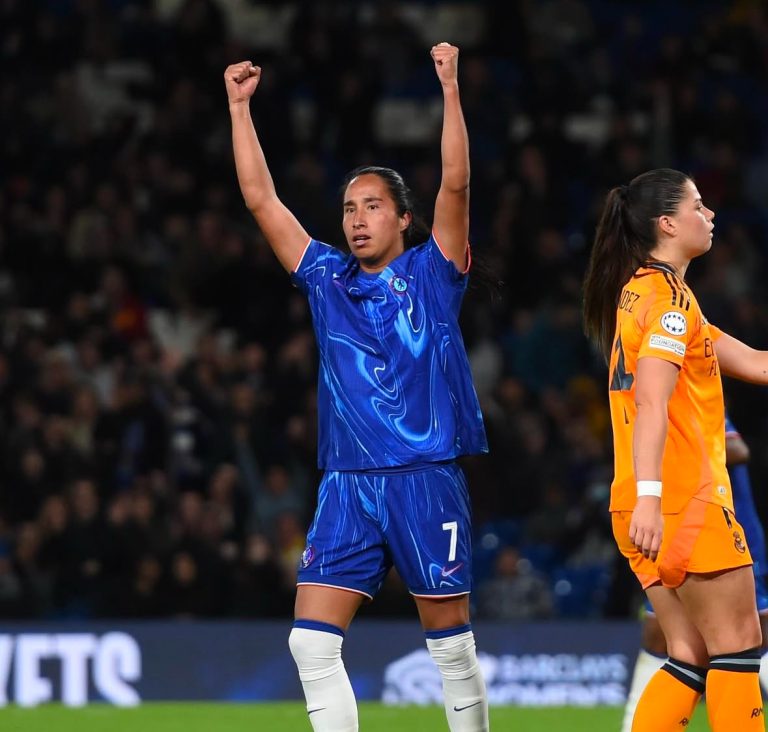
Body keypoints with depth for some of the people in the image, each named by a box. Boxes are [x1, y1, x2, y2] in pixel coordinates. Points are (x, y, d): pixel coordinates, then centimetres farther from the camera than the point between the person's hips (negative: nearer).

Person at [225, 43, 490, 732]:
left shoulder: (431, 273, 4)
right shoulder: (327, 277, 13)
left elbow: (455, 182, -9)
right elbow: (261, 199, 12)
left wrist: (450, 88, -14)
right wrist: (239, 108, 8)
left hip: (426, 479, -3)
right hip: (347, 485, 3)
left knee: (451, 644, 3)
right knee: (311, 642, -8)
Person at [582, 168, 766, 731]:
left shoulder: (642, 289, 18)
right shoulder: (668, 294, -11)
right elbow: (651, 401, -23)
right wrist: (648, 494, -31)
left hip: (653, 509, 9)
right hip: (683, 501, -9)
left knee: (693, 657, 9)